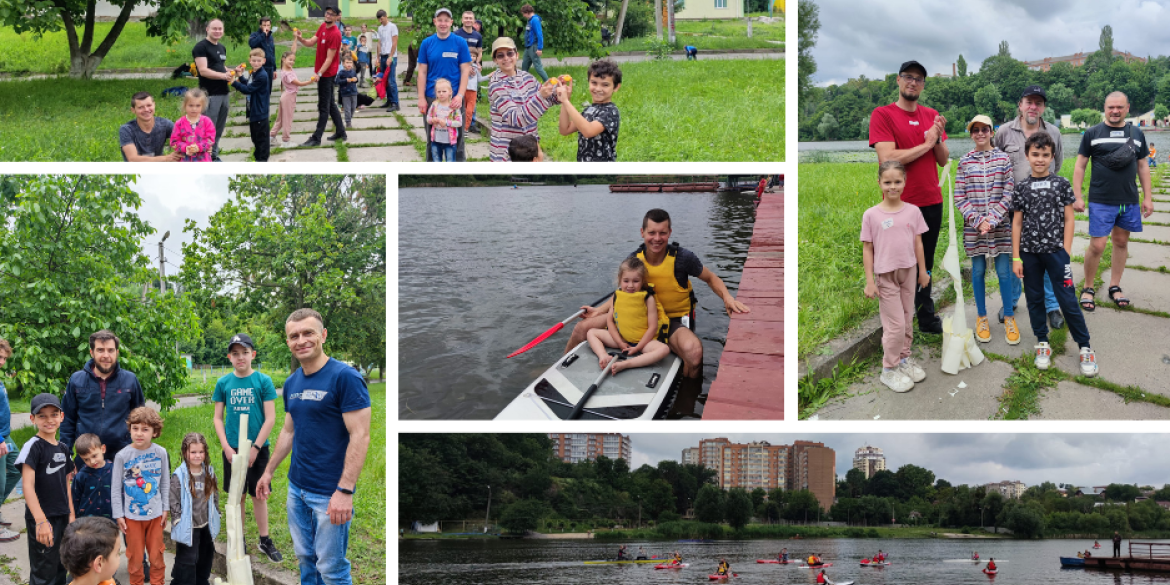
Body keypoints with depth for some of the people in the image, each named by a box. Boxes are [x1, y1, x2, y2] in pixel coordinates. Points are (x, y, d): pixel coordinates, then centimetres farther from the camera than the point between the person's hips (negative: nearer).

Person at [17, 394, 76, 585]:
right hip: (42, 520, -7)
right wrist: (41, 521, -28)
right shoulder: (33, 447, -13)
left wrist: (71, 515, 12)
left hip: (62, 518, 7)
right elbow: (27, 486, -21)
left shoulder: (63, 448, 9)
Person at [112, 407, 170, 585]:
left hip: (155, 514, 1)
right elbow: (116, 488, -4)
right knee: (135, 556, 9)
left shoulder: (160, 453, -5)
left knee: (156, 555, 10)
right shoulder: (123, 456, -10)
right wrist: (118, 515, -4)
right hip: (132, 515, -1)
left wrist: (165, 508, 6)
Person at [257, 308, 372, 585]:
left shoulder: (345, 377, -15)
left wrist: (345, 490, -23)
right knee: (305, 559, 15)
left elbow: (360, 437, -18)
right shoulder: (291, 383, 9)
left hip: (330, 494, -7)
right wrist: (268, 472, 21)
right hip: (297, 489, 7)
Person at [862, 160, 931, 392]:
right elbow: (867, 249, -7)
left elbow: (918, 243, 6)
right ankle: (889, 369, 10)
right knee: (895, 324, -3)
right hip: (885, 275, -4)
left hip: (908, 272, 4)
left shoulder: (913, 211, -2)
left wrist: (923, 271, 10)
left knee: (907, 319, 13)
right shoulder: (872, 215, -10)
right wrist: (869, 281, -8)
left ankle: (904, 358, 30)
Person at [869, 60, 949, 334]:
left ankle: (926, 317, 22)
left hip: (932, 202, 5)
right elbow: (887, 159, -19)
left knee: (925, 265, 13)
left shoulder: (931, 116, 10)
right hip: (900, 205, -5)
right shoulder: (882, 115, -7)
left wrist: (939, 138, -11)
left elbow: (943, 160, 9)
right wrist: (927, 143, -11)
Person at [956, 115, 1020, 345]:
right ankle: (982, 318, 19)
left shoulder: (1003, 159, 1)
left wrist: (992, 220, -12)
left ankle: (1009, 318, 12)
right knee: (978, 271, 7)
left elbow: (1008, 195, -3)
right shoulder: (965, 162, 3)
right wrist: (977, 221, -11)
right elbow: (959, 198, 0)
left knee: (1004, 271, 1)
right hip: (974, 227, 1)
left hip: (1000, 226, -1)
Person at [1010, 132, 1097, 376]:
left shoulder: (1061, 184, 0)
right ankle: (1042, 343, 24)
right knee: (1034, 299, 10)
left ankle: (1085, 347, 6)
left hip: (1056, 251, -2)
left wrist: (1066, 251, -5)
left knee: (1067, 299, -3)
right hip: (1030, 253, 2)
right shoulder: (1022, 187, 3)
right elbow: (1017, 222, 5)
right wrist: (1016, 257, 2)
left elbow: (1068, 219, 2)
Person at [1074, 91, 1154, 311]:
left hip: (1129, 201, 4)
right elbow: (1080, 166, 1)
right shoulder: (1092, 134, -1)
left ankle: (1115, 287, 22)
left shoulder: (1137, 134, 9)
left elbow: (1143, 166, 13)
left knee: (1121, 242, 10)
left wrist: (1148, 197, 9)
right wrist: (1077, 196, -5)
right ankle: (1088, 289, 9)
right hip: (1101, 202, -3)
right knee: (1097, 246, -6)